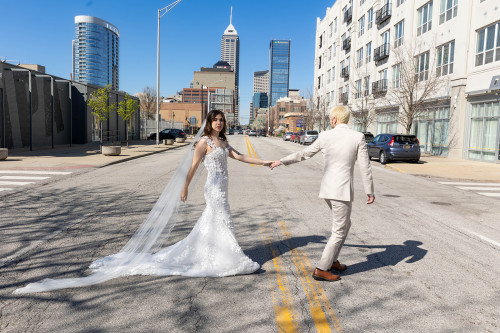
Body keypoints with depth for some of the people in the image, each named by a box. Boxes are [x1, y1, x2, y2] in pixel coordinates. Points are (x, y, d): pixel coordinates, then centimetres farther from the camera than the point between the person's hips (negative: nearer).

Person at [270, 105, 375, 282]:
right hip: (342, 190, -6)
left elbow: (304, 154, 10)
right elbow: (365, 167, -7)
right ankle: (321, 269, 9)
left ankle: (332, 260, 31)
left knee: (344, 225, 24)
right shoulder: (358, 137, -8)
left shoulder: (324, 136, 2)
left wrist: (281, 161, 24)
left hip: (327, 188, 6)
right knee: (339, 231, 6)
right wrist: (369, 191, 2)